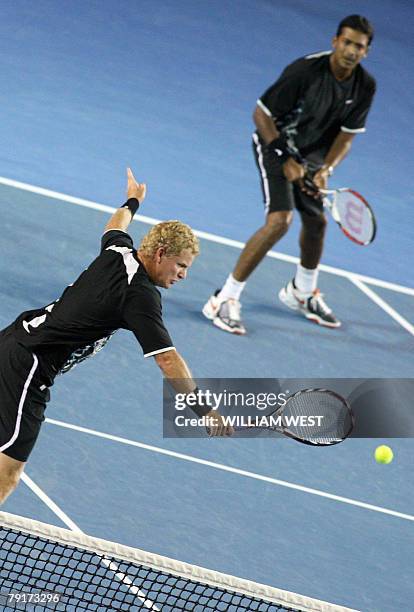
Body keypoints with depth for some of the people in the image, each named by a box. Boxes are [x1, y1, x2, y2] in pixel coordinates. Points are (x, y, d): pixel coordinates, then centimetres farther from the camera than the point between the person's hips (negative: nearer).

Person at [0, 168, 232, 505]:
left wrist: (133, 200, 53)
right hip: (29, 366, -9)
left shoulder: (118, 253, 5)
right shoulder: (141, 295, -18)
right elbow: (168, 360, -25)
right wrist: (206, 410, -24)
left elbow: (116, 226, 31)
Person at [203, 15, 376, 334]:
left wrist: (326, 169, -19)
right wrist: (285, 159, -24)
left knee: (316, 221, 19)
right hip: (275, 143, -7)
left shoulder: (365, 86, -11)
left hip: (312, 153, 7)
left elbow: (347, 134, -3)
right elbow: (262, 113, -21)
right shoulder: (305, 71, -29)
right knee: (280, 220, -23)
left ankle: (302, 292, 48)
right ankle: (225, 299, -18)